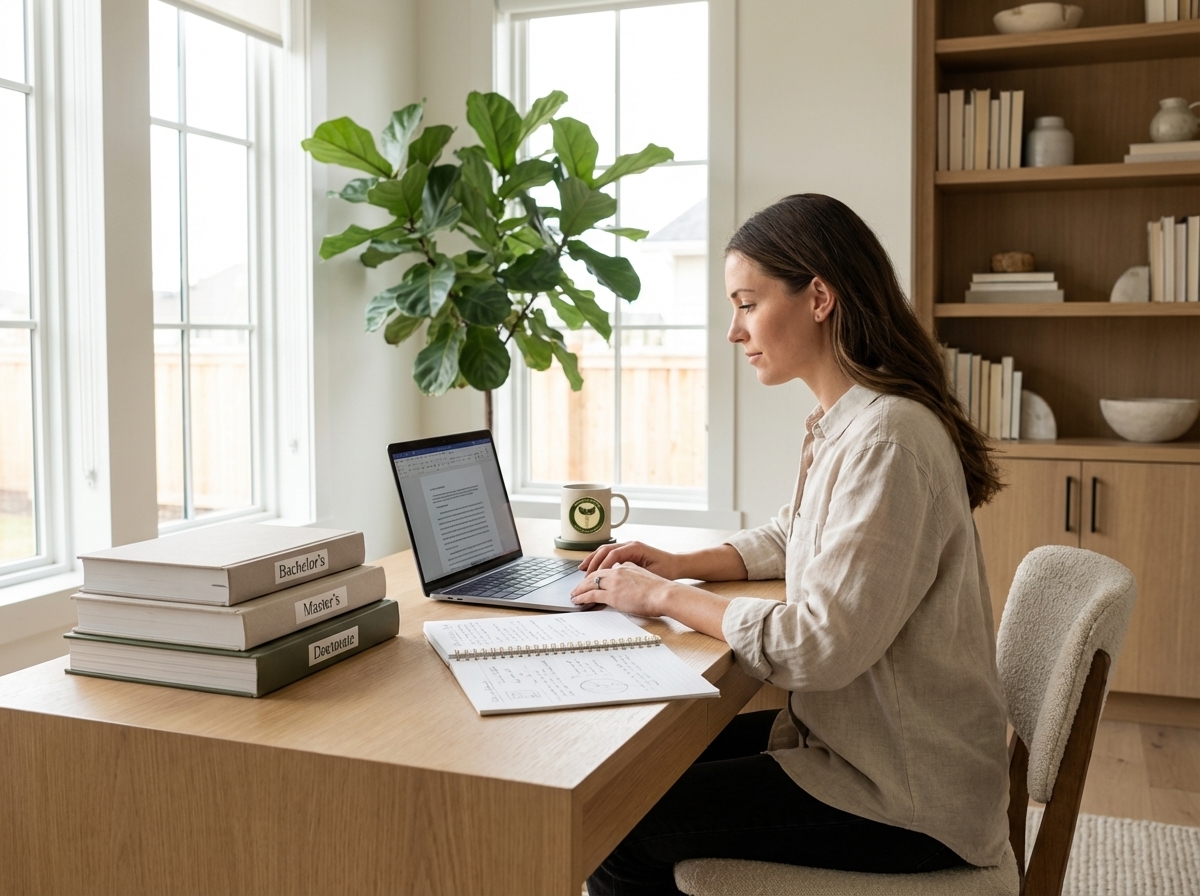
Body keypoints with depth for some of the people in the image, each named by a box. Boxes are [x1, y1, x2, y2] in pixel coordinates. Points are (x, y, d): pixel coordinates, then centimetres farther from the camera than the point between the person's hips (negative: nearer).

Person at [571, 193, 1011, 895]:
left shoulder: (887, 439, -26)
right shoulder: (842, 422, 6)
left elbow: (821, 646, -28)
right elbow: (792, 539, 22)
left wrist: (665, 598, -17)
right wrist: (682, 566, 5)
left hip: (905, 801, -9)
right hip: (859, 738, 9)